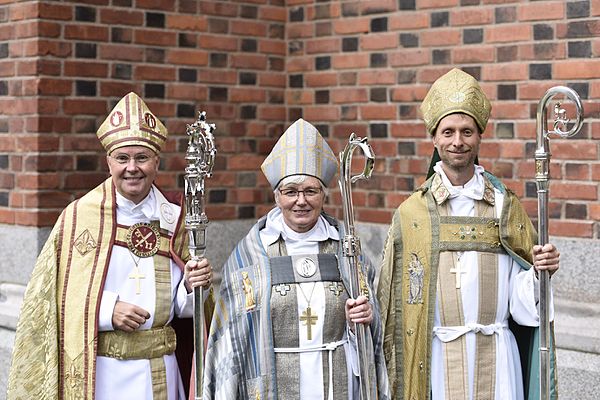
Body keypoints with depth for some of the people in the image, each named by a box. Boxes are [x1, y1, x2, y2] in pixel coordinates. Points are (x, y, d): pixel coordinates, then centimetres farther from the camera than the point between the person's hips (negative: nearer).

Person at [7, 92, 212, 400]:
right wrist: (107, 310, -18)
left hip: (159, 373, 3)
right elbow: (49, 296, -8)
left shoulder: (173, 219, 4)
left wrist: (192, 286, -10)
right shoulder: (80, 215, -6)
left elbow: (183, 307, 10)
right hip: (97, 372, -3)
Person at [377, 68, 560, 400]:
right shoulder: (411, 213, 1)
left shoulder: (506, 207, 4)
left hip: (496, 358, 1)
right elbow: (392, 303, 4)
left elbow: (521, 303, 4)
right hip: (435, 357, -1)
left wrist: (540, 273, -15)